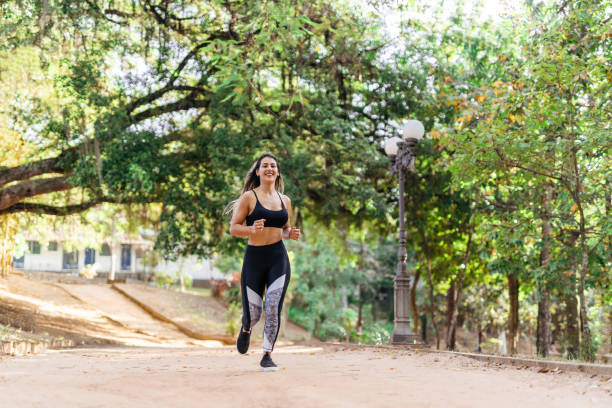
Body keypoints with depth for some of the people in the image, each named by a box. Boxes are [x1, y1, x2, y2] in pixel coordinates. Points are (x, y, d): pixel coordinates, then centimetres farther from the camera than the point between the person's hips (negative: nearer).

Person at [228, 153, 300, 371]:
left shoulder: (284, 200, 12)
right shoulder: (249, 197, -1)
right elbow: (233, 228, -3)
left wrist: (291, 233, 1)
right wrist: (251, 229, -22)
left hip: (278, 258, 2)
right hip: (254, 257, -2)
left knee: (273, 307, -11)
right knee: (253, 312, 1)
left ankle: (267, 356, 2)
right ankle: (246, 330, 40)